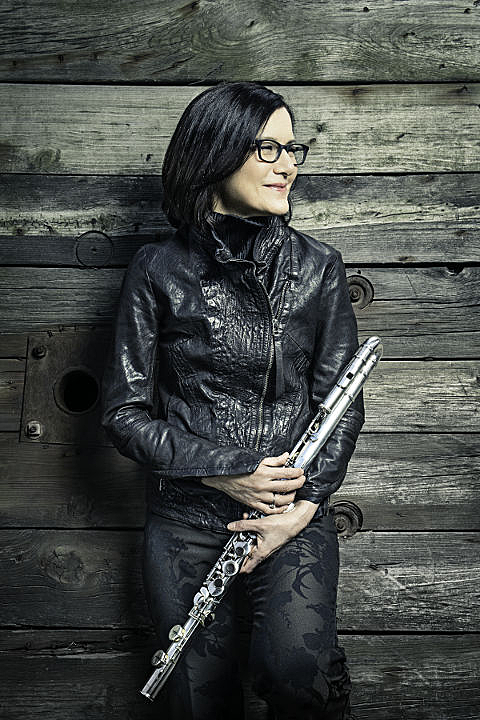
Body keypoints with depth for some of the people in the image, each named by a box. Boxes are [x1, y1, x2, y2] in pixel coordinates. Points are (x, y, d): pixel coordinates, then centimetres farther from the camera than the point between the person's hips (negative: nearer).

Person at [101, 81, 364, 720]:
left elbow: (342, 402, 3)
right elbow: (124, 413, -1)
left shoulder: (319, 267, 3)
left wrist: (303, 506, -9)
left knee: (300, 667, -22)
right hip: (187, 519, 0)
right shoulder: (159, 271, -2)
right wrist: (224, 473, -12)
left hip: (296, 508, 0)